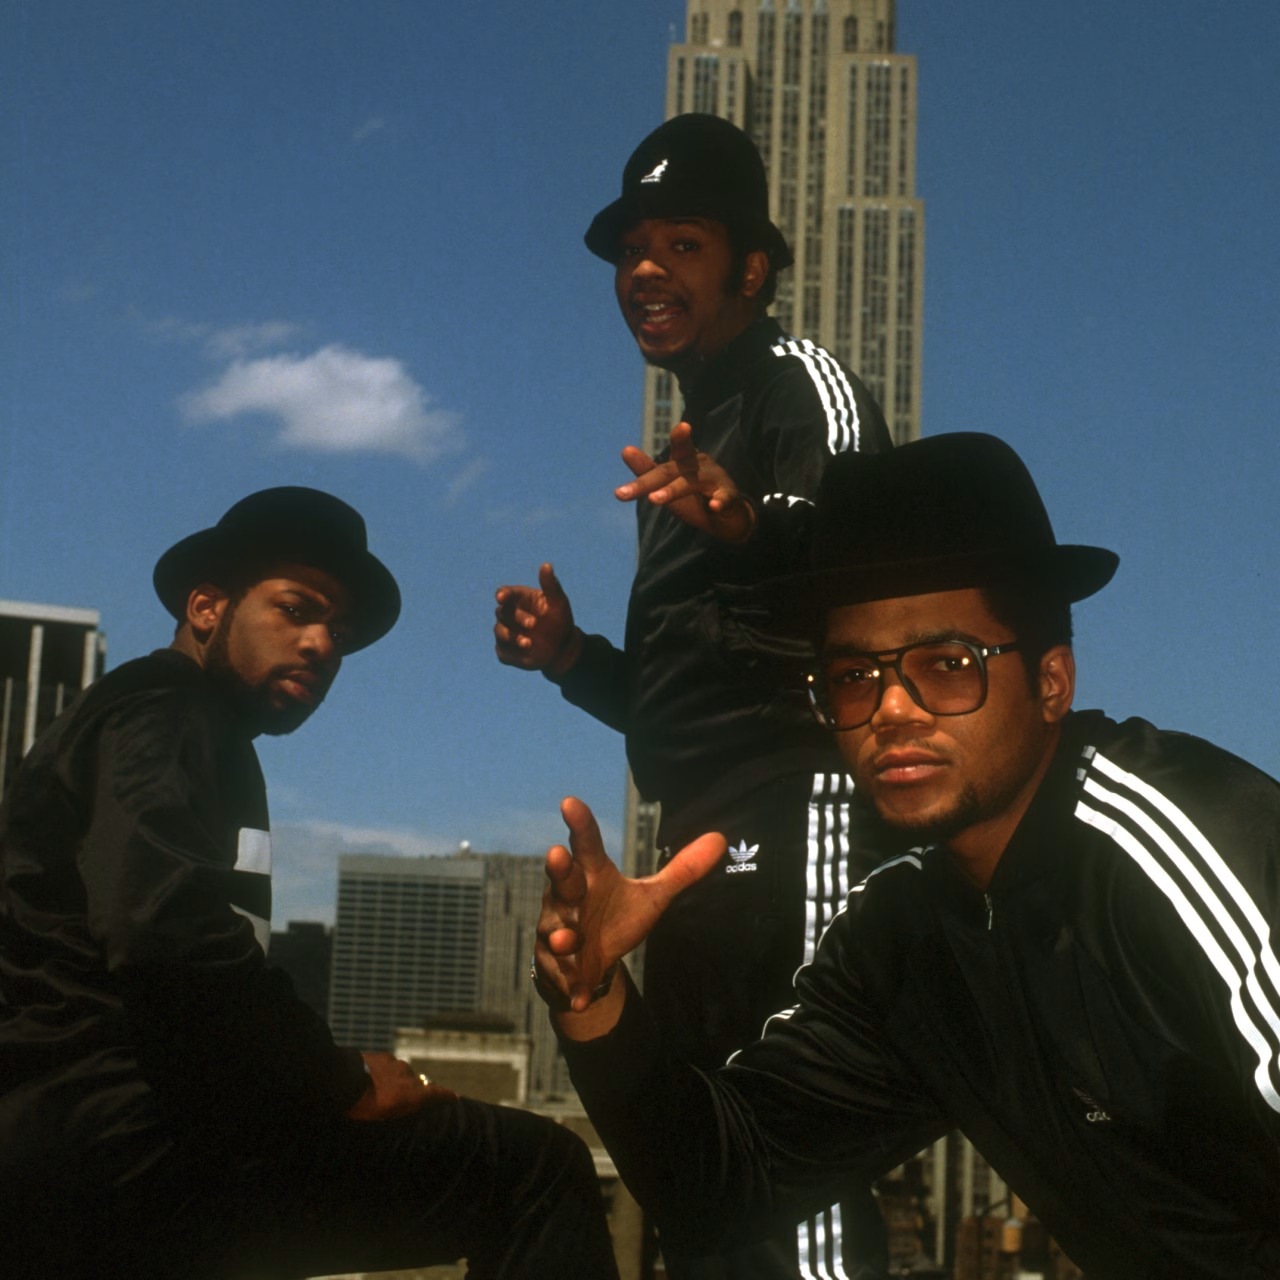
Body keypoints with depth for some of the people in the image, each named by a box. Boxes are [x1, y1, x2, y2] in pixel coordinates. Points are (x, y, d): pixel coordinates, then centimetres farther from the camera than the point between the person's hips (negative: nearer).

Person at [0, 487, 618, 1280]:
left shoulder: (159, 728, 27)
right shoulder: (162, 719, -3)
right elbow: (169, 940, -21)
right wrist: (342, 1082, -11)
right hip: (121, 1147, -11)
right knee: (535, 1171, -16)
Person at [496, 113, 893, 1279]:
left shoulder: (802, 381, 2)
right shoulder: (690, 444, 28)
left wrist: (749, 523, -44)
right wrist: (572, 658, 12)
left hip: (795, 807, -10)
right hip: (706, 839, 10)